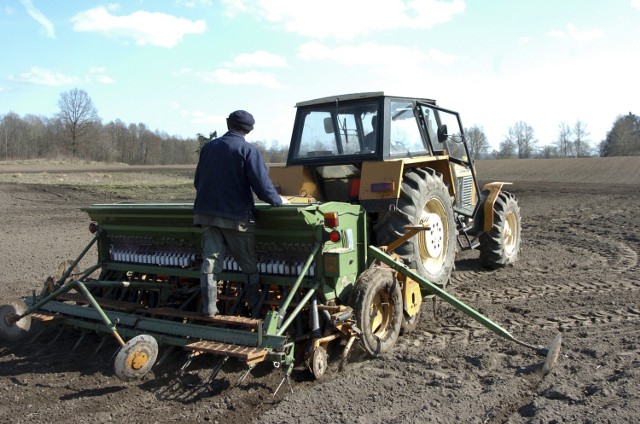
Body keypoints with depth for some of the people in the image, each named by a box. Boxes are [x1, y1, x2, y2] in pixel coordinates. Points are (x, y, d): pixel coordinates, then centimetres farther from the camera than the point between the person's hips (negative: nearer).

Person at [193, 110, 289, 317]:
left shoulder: (209, 147, 9)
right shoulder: (247, 150, -9)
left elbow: (198, 181, 18)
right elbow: (261, 184, -16)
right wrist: (278, 200, 1)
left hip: (207, 213, 4)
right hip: (236, 216, -4)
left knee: (210, 260, 4)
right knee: (248, 263, 11)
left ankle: (209, 306, 0)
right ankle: (254, 303, 22)